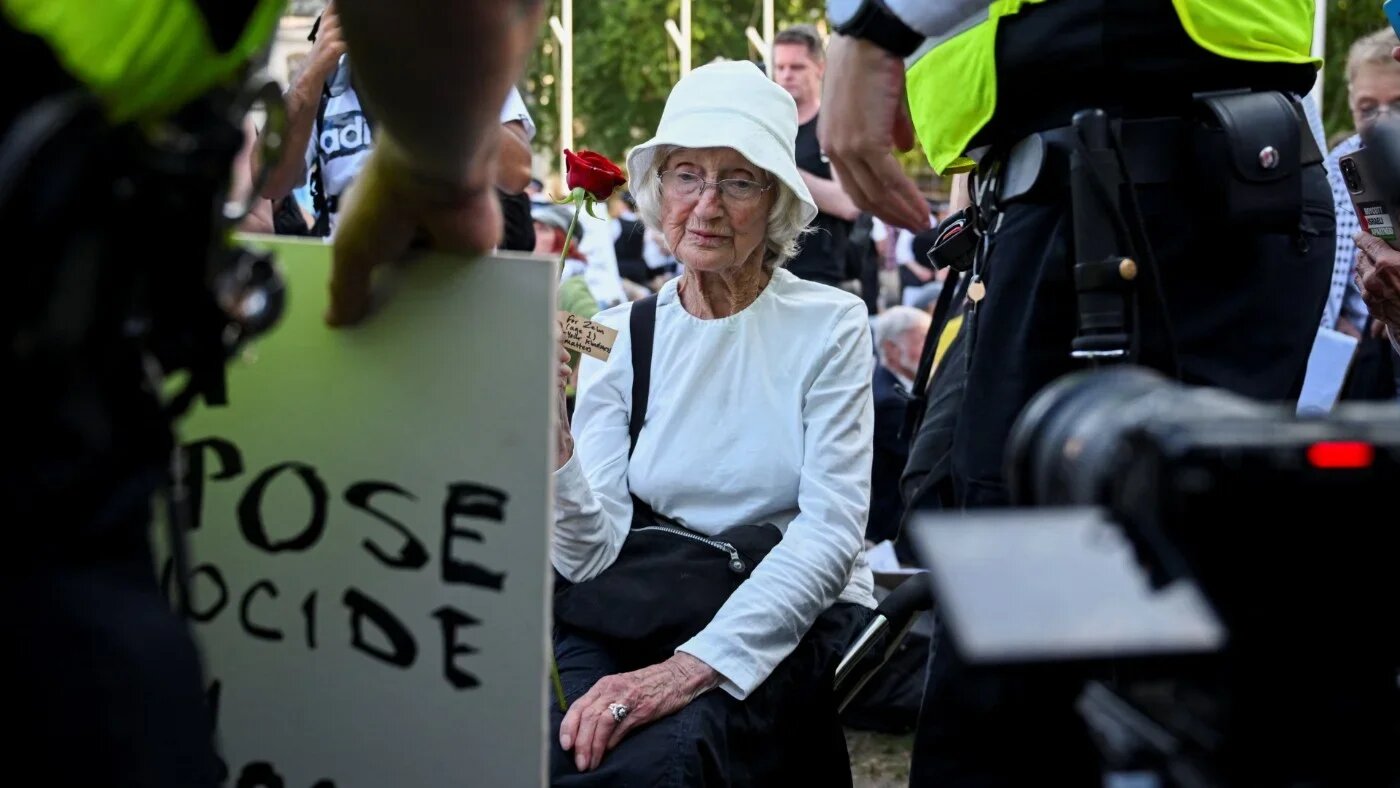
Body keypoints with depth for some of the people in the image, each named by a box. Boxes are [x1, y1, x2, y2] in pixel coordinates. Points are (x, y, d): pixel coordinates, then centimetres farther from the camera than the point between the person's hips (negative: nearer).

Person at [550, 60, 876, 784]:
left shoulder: (830, 325, -2)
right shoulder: (620, 335, 6)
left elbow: (830, 534, -12)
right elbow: (596, 554, -4)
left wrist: (694, 666, -26)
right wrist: (547, 440, -24)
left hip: (798, 619, -2)